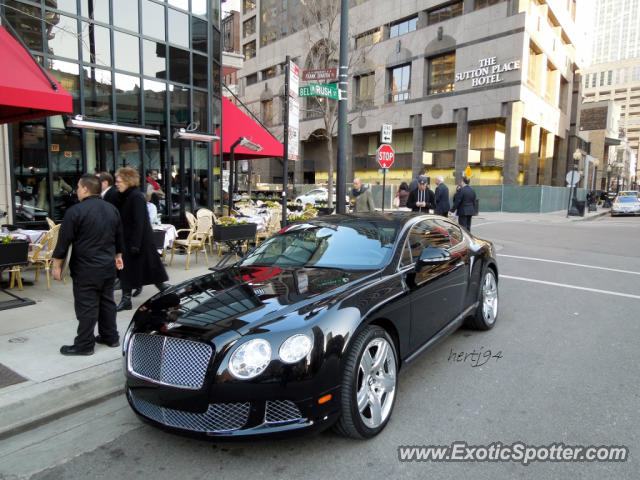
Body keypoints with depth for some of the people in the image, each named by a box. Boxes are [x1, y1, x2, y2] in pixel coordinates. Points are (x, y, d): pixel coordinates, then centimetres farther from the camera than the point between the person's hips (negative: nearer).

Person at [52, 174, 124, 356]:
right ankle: (110, 337, 24)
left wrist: (57, 265, -4)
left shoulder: (75, 211, -14)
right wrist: (118, 256, 29)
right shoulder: (112, 209, 8)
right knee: (107, 302, 16)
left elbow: (64, 241, -12)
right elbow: (119, 237, 17)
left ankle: (84, 345, 8)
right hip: (108, 266, 7)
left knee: (86, 307, 0)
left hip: (86, 269, -7)